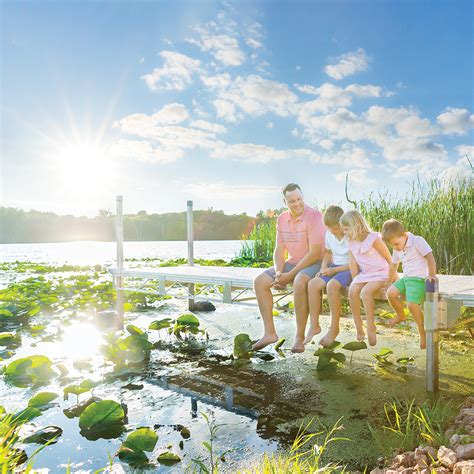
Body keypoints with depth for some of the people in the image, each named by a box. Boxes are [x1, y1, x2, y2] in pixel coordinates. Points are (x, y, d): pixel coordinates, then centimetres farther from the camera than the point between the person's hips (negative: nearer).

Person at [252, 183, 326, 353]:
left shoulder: (314, 216, -16)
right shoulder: (282, 219, 6)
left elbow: (315, 253, -21)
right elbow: (279, 250, 7)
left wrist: (290, 275, -21)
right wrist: (279, 272, -12)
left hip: (313, 264, -7)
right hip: (291, 263, 7)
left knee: (299, 282, -38)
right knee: (260, 281, -7)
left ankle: (300, 336, -24)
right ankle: (269, 332, -5)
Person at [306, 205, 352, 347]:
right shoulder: (329, 234, 4)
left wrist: (334, 270, -18)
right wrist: (323, 267, 1)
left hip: (350, 269, -6)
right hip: (334, 268, 7)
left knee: (332, 285, -35)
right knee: (312, 284, -20)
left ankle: (334, 328, -18)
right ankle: (314, 325, -11)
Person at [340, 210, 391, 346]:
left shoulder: (374, 239, -14)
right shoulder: (351, 242, 4)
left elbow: (389, 259, -8)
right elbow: (353, 264, 5)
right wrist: (355, 281, -3)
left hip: (380, 274, -6)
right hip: (364, 274, 6)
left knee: (365, 292, -31)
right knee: (352, 290, -22)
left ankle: (371, 328, -17)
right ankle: (358, 328, -14)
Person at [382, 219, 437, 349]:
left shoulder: (417, 241, -10)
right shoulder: (397, 250, 12)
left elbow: (430, 257, -15)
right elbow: (394, 265, 24)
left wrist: (432, 274, -25)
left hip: (419, 278, -7)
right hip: (406, 278, 7)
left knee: (411, 304, -25)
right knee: (390, 293, -11)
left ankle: (422, 331, -5)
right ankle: (400, 315, 17)